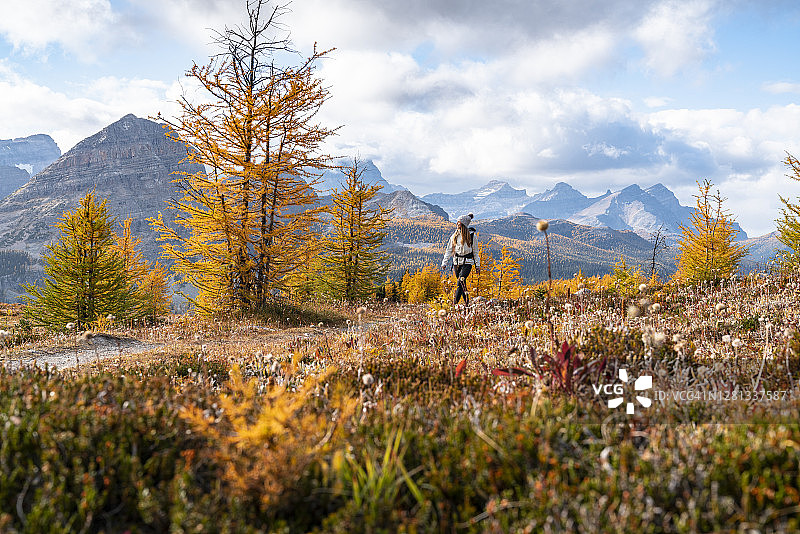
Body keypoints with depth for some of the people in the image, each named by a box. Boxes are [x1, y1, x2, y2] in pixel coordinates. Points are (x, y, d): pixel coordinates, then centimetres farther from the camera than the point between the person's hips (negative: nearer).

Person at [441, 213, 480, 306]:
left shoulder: (471, 236, 0)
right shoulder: (455, 235, 7)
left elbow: (475, 251, 6)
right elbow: (449, 250, 8)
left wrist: (477, 265, 5)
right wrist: (444, 262, 0)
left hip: (467, 262, -4)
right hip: (457, 261, 4)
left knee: (461, 281, -18)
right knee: (462, 283, 6)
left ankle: (455, 302, -23)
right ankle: (466, 302, 17)